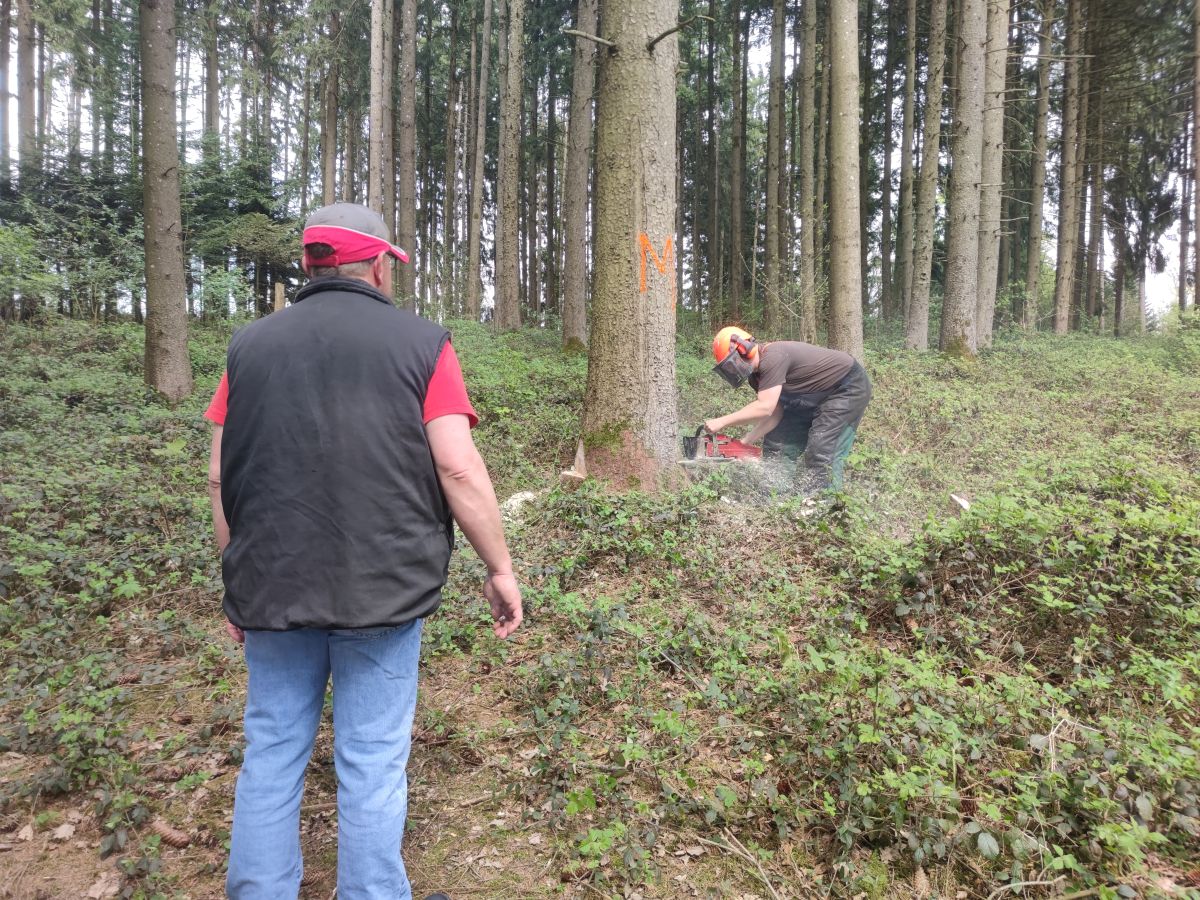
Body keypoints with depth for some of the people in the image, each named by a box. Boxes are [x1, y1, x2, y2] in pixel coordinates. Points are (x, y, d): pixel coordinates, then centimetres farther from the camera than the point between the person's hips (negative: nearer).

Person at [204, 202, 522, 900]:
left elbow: (221, 477, 6)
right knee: (372, 764, 9)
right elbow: (458, 469, -11)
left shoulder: (249, 346, 6)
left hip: (272, 590, 4)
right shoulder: (422, 343, -4)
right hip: (382, 592, -3)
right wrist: (500, 568, -2)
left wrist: (238, 580, 15)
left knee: (271, 756, 17)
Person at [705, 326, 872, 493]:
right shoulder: (757, 375, 0)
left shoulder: (772, 357, -29)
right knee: (776, 442, 6)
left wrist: (722, 422, -31)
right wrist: (744, 442, -13)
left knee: (822, 451, -20)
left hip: (849, 387, -10)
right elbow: (775, 414, -4)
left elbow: (764, 408, -35)